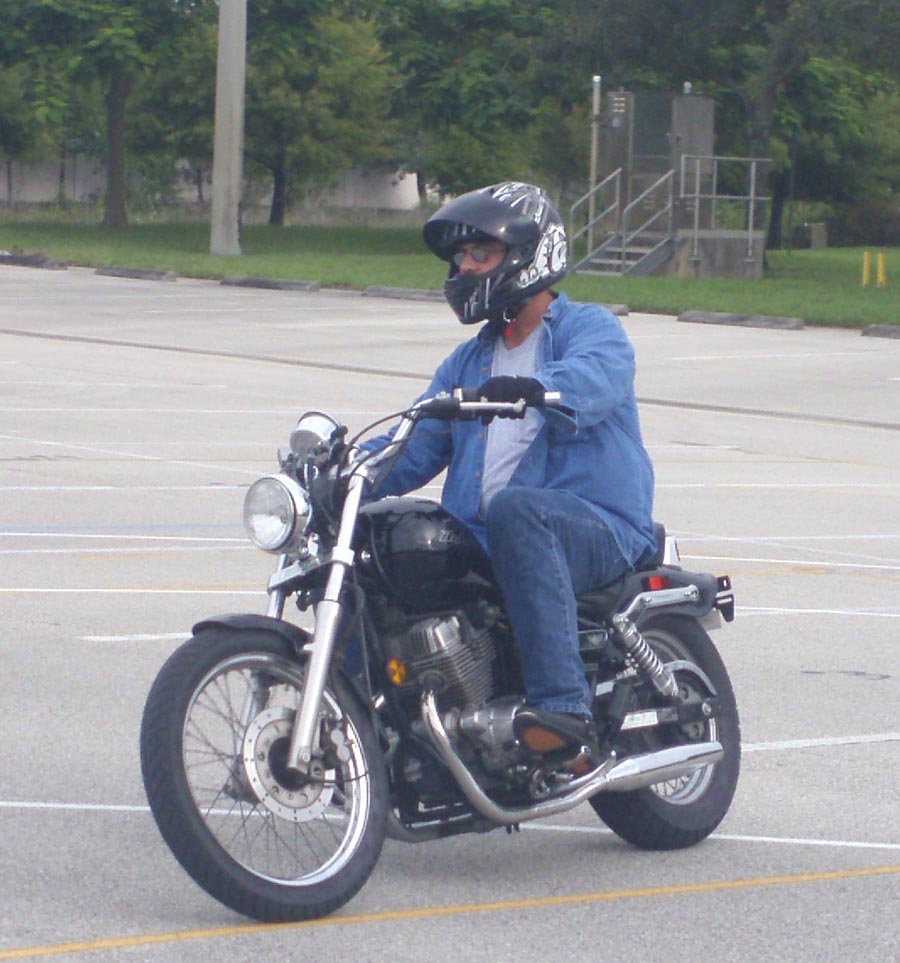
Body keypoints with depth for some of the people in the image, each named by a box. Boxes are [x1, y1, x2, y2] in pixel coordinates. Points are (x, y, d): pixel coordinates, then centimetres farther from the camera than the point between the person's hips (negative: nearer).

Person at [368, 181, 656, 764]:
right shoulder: (470, 360, 27)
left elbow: (592, 379, -21)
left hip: (597, 529, -6)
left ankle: (563, 702, -45)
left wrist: (533, 389, -43)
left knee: (513, 508, -40)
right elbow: (416, 448, 16)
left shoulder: (591, 328, 5)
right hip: (483, 543, 6)